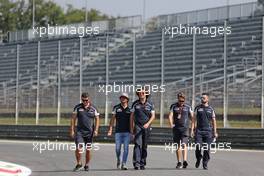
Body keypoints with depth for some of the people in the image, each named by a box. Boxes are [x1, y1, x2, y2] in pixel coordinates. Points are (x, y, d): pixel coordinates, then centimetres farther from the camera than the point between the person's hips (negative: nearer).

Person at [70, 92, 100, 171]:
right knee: (78, 149, -12)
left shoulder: (93, 108, 3)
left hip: (89, 132, 1)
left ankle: (86, 165, 20)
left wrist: (96, 130, -2)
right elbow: (73, 119, 5)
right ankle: (79, 164, 6)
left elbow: (97, 119, 8)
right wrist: (72, 130, 0)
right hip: (79, 131, -1)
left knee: (88, 150, 5)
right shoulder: (77, 107, 2)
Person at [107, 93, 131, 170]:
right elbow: (113, 119, 7)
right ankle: (118, 160, 27)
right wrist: (110, 129, 1)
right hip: (118, 131, 0)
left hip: (127, 132, 0)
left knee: (126, 148, -7)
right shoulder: (116, 108, 5)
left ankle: (124, 164, -3)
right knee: (117, 148, 0)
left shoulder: (130, 109, 4)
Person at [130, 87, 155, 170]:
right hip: (137, 126, -1)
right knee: (138, 144, -16)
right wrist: (131, 128, 5)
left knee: (144, 146, 6)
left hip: (146, 127, 1)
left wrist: (148, 123, -18)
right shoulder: (135, 104, 3)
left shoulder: (150, 104, 3)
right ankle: (136, 163, -24)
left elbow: (153, 116, 0)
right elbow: (131, 116, 8)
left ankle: (142, 164, 16)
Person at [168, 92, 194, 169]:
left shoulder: (188, 107, 7)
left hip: (185, 128, -2)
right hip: (176, 128, 2)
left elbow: (192, 117, 11)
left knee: (184, 144, -18)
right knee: (177, 146, 8)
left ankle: (185, 161, -30)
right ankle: (179, 162, 18)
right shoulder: (173, 106, 7)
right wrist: (171, 124, -21)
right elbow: (170, 116, -3)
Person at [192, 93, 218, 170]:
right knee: (198, 147, -10)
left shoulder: (211, 109, 9)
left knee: (207, 148, -3)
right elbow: (194, 119, 7)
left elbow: (214, 121, 10)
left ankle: (205, 164, 9)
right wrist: (192, 129, -2)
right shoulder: (198, 108, 8)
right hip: (199, 130, 0)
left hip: (208, 131, 0)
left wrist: (215, 132, 5)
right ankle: (198, 159, 18)